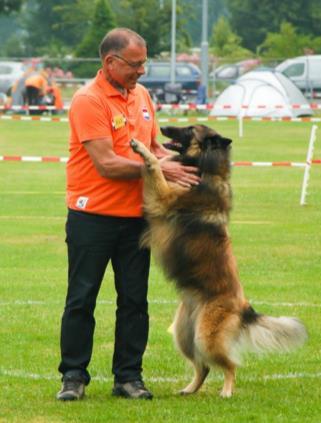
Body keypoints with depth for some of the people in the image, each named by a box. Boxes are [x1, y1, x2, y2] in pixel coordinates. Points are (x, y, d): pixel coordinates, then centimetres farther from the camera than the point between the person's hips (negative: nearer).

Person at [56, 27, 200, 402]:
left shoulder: (141, 95, 10)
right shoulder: (88, 100, -13)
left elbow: (152, 146, 20)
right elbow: (106, 164, -19)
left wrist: (175, 161, -1)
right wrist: (159, 169, -16)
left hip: (135, 216, 6)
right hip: (92, 215, -6)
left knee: (134, 300, 6)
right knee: (81, 299, 1)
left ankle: (128, 377, 13)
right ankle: (73, 376, 8)